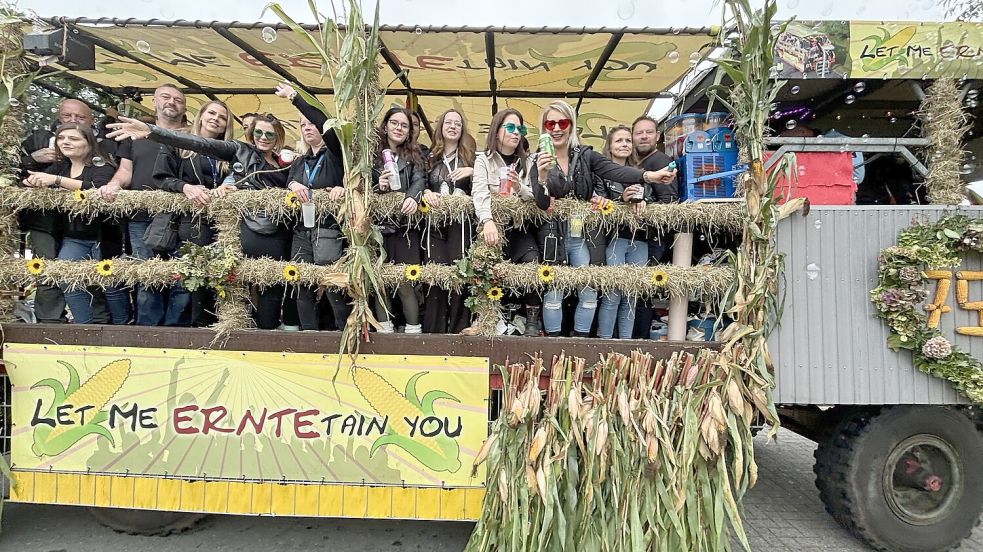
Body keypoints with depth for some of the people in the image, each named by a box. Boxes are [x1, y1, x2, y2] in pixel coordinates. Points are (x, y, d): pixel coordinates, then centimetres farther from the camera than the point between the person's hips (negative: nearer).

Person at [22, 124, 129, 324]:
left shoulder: (102, 167, -8)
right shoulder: (59, 167, 12)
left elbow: (98, 189, -28)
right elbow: (27, 180, 5)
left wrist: (57, 180, -32)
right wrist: (32, 181, -18)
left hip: (103, 236, -5)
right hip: (73, 238, 5)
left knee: (111, 283, -2)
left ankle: (122, 326, 16)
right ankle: (85, 325, -1)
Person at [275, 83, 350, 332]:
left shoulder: (334, 153, 2)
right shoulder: (299, 161, 21)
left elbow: (325, 124, -15)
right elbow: (287, 182, 5)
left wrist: (294, 97, -16)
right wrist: (293, 185, -19)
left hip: (329, 230, -6)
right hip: (301, 230, 6)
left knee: (334, 288, -10)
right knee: (303, 288, 4)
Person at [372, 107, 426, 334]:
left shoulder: (414, 155, 9)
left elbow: (420, 180, -8)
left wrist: (413, 197, -29)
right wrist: (378, 187, -17)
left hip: (406, 226, -1)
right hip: (378, 225, 1)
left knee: (406, 284, -2)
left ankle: (413, 330, 6)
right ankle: (384, 329, 17)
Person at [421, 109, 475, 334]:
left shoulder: (470, 156, 12)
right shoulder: (430, 157, 17)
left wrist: (472, 172, -14)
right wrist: (427, 193, -8)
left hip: (460, 223, -2)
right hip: (434, 223, 2)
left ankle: (459, 330, 2)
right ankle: (434, 330, 3)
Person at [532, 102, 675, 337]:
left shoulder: (585, 155, 1)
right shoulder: (539, 161, -2)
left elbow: (616, 171, -15)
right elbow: (542, 203, -15)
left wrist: (648, 176, -33)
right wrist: (542, 176, -35)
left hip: (584, 235, 2)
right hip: (553, 236, -2)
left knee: (589, 293, 5)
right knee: (553, 293, 0)